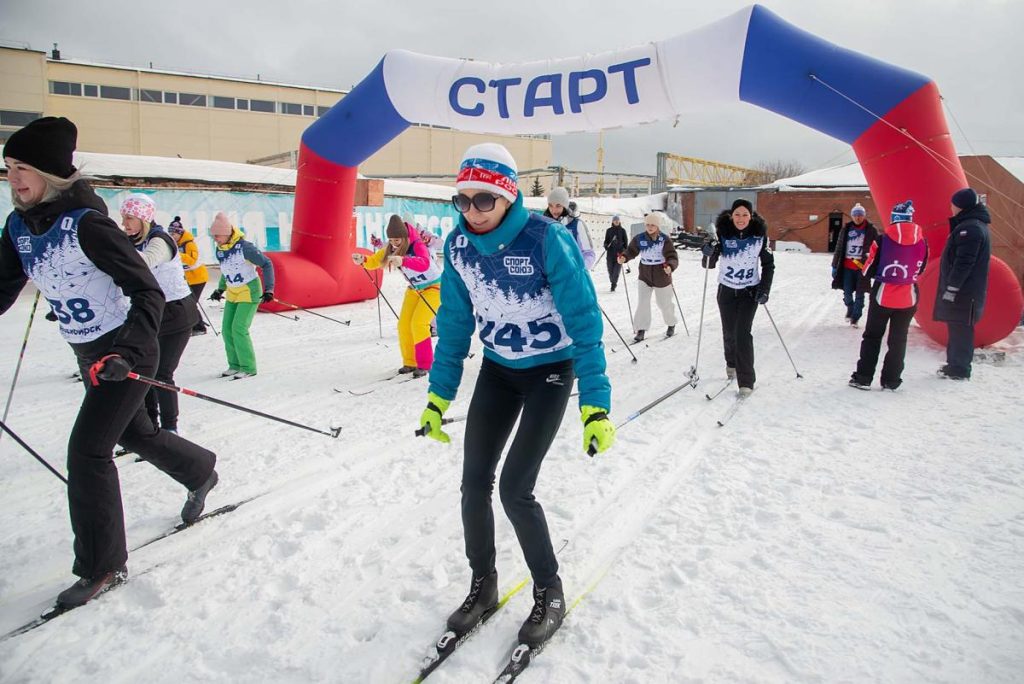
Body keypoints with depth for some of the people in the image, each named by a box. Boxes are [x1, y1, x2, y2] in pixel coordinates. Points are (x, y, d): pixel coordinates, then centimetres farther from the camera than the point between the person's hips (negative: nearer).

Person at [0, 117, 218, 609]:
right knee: (134, 433, 22)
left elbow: (149, 292, -25)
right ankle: (200, 473, 49)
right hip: (88, 354, 8)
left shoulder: (86, 224, -24)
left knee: (86, 450, -9)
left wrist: (129, 353, -38)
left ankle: (102, 567, 6)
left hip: (125, 351, -8)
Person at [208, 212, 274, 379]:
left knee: (239, 329, -13)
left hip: (249, 291, -7)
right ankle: (235, 365, 17)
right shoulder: (219, 251, 1)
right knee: (227, 329, 3)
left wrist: (269, 289, -20)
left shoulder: (244, 247, -21)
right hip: (232, 293, 7)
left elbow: (267, 264, -15)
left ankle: (248, 368, -3)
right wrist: (220, 290, 20)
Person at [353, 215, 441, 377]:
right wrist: (363, 260, -32)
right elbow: (374, 261, -8)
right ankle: (410, 362, 14)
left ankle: (424, 364, -6)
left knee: (418, 324, -18)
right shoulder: (391, 248, -8)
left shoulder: (417, 245, -28)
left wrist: (403, 260, -66)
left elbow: (424, 263, -48)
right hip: (414, 289, 7)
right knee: (403, 325, 0)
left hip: (434, 287, -7)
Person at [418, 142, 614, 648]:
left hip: (551, 372, -5)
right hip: (496, 370, 5)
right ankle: (483, 585, 25)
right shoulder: (458, 245, -7)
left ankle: (549, 593, 16)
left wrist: (595, 405, -26)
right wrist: (439, 396, 3)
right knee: (474, 483, 1)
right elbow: (454, 322, 2)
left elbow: (584, 322, -22)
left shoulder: (547, 240, -24)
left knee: (514, 489, -10)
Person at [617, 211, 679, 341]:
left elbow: (673, 257, -21)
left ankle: (671, 324, 38)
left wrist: (670, 266, -42)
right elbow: (631, 251, -1)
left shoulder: (665, 239, -16)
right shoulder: (640, 239, -8)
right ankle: (641, 330, 6)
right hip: (644, 276, 2)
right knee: (642, 303, -4)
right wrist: (624, 257, -23)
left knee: (664, 303, 13)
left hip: (662, 277, -2)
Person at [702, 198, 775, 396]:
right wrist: (708, 254, -32)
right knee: (729, 332, 12)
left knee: (743, 334, -11)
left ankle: (746, 381, -6)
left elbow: (768, 265, 0)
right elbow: (709, 264, -10)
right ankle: (731, 364, 41)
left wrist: (764, 290, -9)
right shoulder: (723, 234, -11)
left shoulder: (760, 235, -9)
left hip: (750, 291, -1)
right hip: (726, 290, 1)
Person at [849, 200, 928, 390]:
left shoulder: (882, 240, -13)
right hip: (908, 298, 2)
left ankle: (863, 377, 11)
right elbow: (920, 271, 9)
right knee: (898, 340, 12)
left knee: (872, 336, 11)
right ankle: (891, 380, 16)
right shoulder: (922, 242, -4)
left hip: (882, 296, -2)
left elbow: (869, 270, -5)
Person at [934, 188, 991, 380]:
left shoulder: (970, 228, -16)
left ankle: (959, 370, -1)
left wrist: (952, 287, -22)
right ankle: (955, 365, 23)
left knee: (960, 328, -6)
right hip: (964, 290, 10)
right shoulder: (973, 225, 17)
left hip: (964, 291, -10)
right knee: (957, 328, 15)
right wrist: (951, 286, 19)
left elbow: (964, 262, -22)